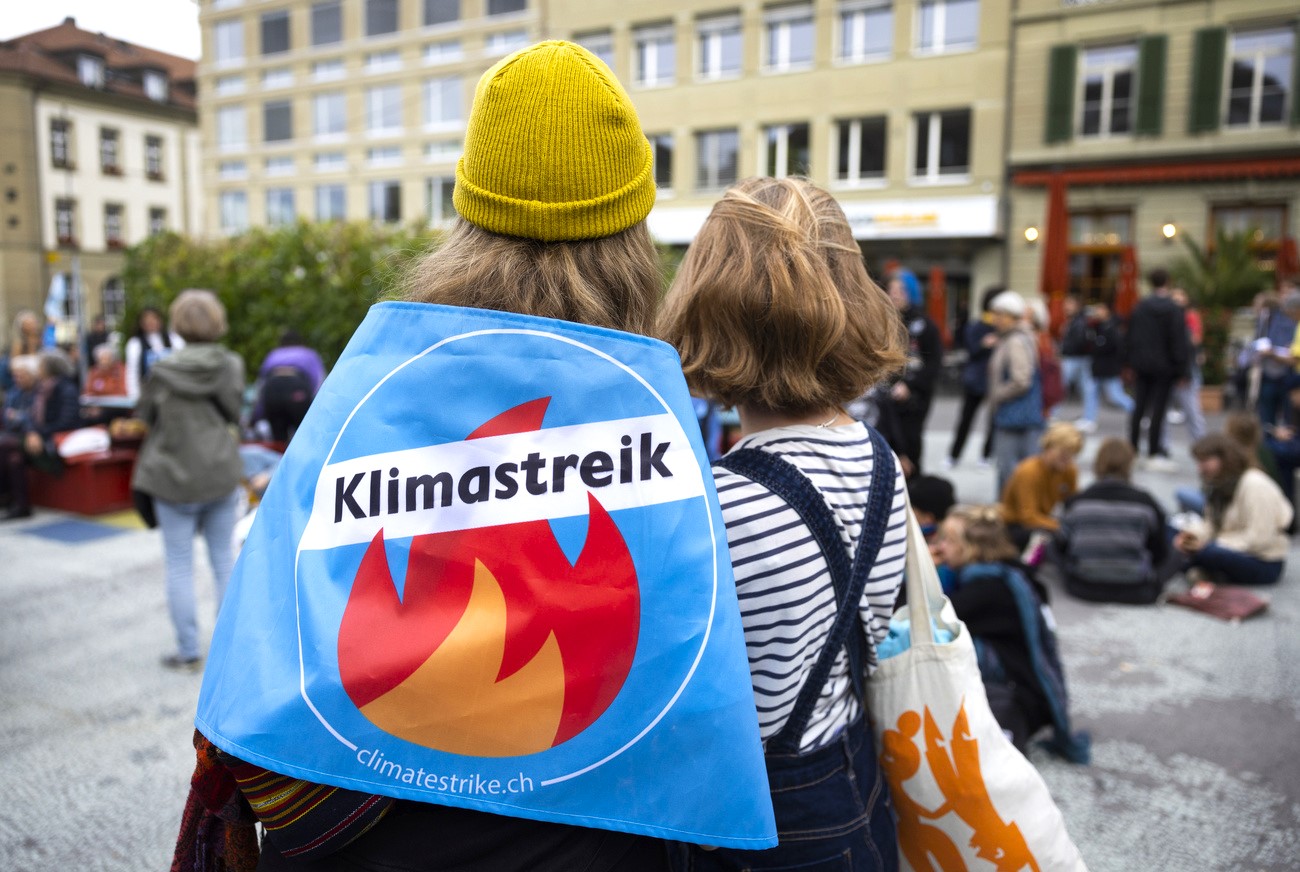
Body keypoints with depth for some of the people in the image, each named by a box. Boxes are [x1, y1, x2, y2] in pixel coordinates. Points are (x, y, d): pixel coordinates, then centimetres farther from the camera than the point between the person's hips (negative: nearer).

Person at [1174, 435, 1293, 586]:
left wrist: (1218, 543, -24)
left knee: (1206, 552, -37)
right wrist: (1193, 533, -12)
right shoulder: (1218, 485, 11)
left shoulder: (1255, 484, -17)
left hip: (1265, 564, -9)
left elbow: (1259, 539, -22)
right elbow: (1212, 525, 10)